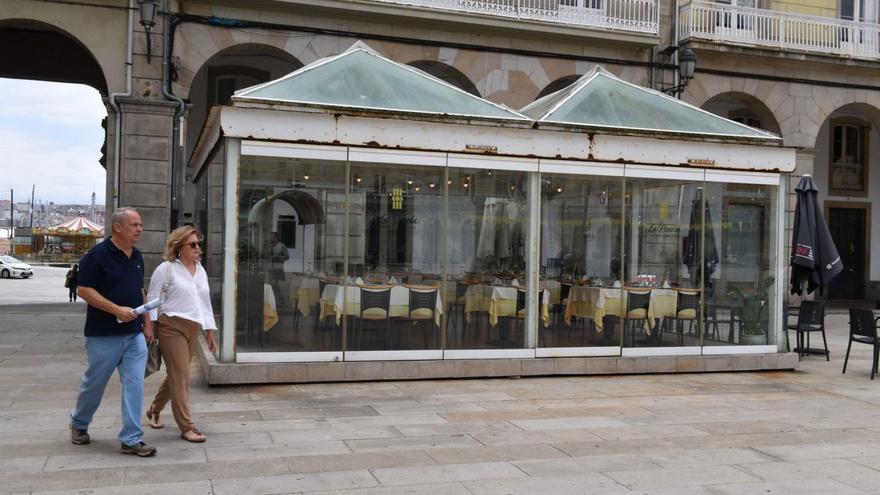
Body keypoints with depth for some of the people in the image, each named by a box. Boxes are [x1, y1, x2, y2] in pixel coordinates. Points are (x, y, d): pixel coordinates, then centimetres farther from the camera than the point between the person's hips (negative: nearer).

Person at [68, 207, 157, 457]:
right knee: (94, 383, 10)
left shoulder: (137, 257, 10)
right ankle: (78, 423, 37)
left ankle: (131, 439, 3)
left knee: (135, 384, -2)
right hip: (104, 334, -5)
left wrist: (147, 323, 14)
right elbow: (84, 290, -14)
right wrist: (117, 310, -21)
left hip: (134, 334, 5)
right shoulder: (97, 255, -11)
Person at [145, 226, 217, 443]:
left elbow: (205, 302, 20)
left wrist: (210, 332, 18)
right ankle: (187, 427, -2)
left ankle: (154, 410, 37)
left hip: (192, 329, 7)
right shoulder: (166, 269, -4)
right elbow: (153, 300, -5)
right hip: (171, 327, -7)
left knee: (175, 375, 15)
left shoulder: (201, 271, 15)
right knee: (181, 376, -7)